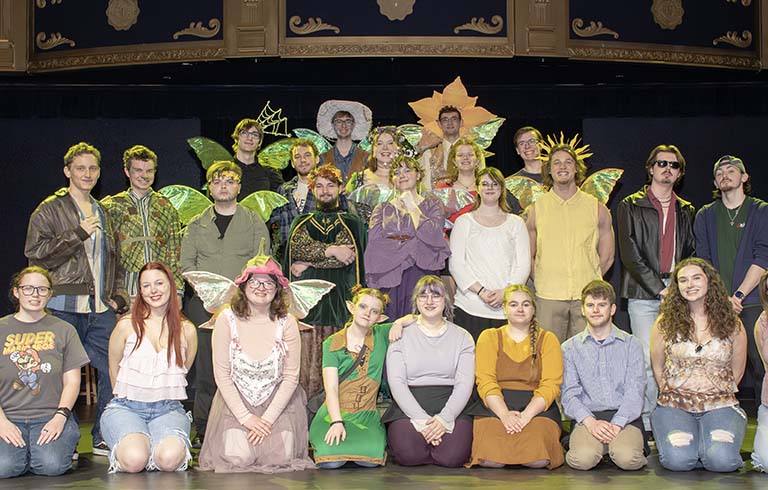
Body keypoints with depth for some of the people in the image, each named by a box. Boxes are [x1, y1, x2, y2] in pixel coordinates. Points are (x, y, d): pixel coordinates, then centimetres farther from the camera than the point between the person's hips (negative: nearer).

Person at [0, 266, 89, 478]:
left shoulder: (63, 330, 12)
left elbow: (72, 382, 7)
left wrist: (60, 417, -10)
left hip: (51, 415, 0)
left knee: (51, 465, -28)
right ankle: (21, 450, 5)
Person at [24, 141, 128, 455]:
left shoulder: (103, 213, 21)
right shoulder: (49, 210, 4)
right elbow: (36, 252, -8)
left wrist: (118, 294, 13)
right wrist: (78, 234, -12)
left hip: (101, 310, 5)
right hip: (65, 307, -5)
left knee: (112, 371, 0)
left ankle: (104, 438, 10)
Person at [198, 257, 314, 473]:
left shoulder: (287, 323, -6)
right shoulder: (226, 320, -7)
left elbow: (291, 376, -5)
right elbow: (222, 375, -6)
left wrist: (268, 418, -13)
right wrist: (245, 417, -13)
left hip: (277, 401, 1)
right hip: (235, 401, -1)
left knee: (280, 457, -15)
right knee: (239, 457, -18)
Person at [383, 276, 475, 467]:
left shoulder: (462, 337, 12)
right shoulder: (402, 335, 10)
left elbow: (464, 384, 1)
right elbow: (396, 383, -1)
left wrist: (444, 419, -15)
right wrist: (421, 419, -15)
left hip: (452, 407, 1)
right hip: (409, 407, -1)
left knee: (453, 455, -27)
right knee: (408, 453, -29)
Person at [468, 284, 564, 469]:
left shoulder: (547, 339, 12)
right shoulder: (489, 337, 13)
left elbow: (551, 385, -1)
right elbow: (485, 382, -2)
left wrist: (526, 415, -18)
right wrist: (504, 414, -19)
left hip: (537, 407, 0)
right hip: (495, 407, 0)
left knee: (538, 460, -28)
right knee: (491, 459, -27)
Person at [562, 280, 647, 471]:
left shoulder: (631, 344, 12)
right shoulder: (570, 348, 13)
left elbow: (634, 392, 1)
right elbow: (569, 394, 3)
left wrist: (616, 424, -15)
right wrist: (590, 422, -16)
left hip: (624, 416, 0)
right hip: (587, 417, 0)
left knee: (627, 457, -30)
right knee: (584, 458, -30)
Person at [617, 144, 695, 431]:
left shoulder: (686, 211, 19)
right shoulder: (631, 206, 6)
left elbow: (691, 254, 18)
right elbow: (629, 254, -3)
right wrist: (658, 288, -10)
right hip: (644, 294, -3)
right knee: (649, 360, -8)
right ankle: (647, 424, -2)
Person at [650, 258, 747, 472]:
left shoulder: (731, 323, 4)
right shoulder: (666, 322, 3)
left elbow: (736, 371, 12)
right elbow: (657, 367, 11)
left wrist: (714, 395, 8)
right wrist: (673, 395, 8)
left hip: (720, 404, 0)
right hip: (675, 404, 0)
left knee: (721, 460, -26)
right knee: (678, 460, -26)